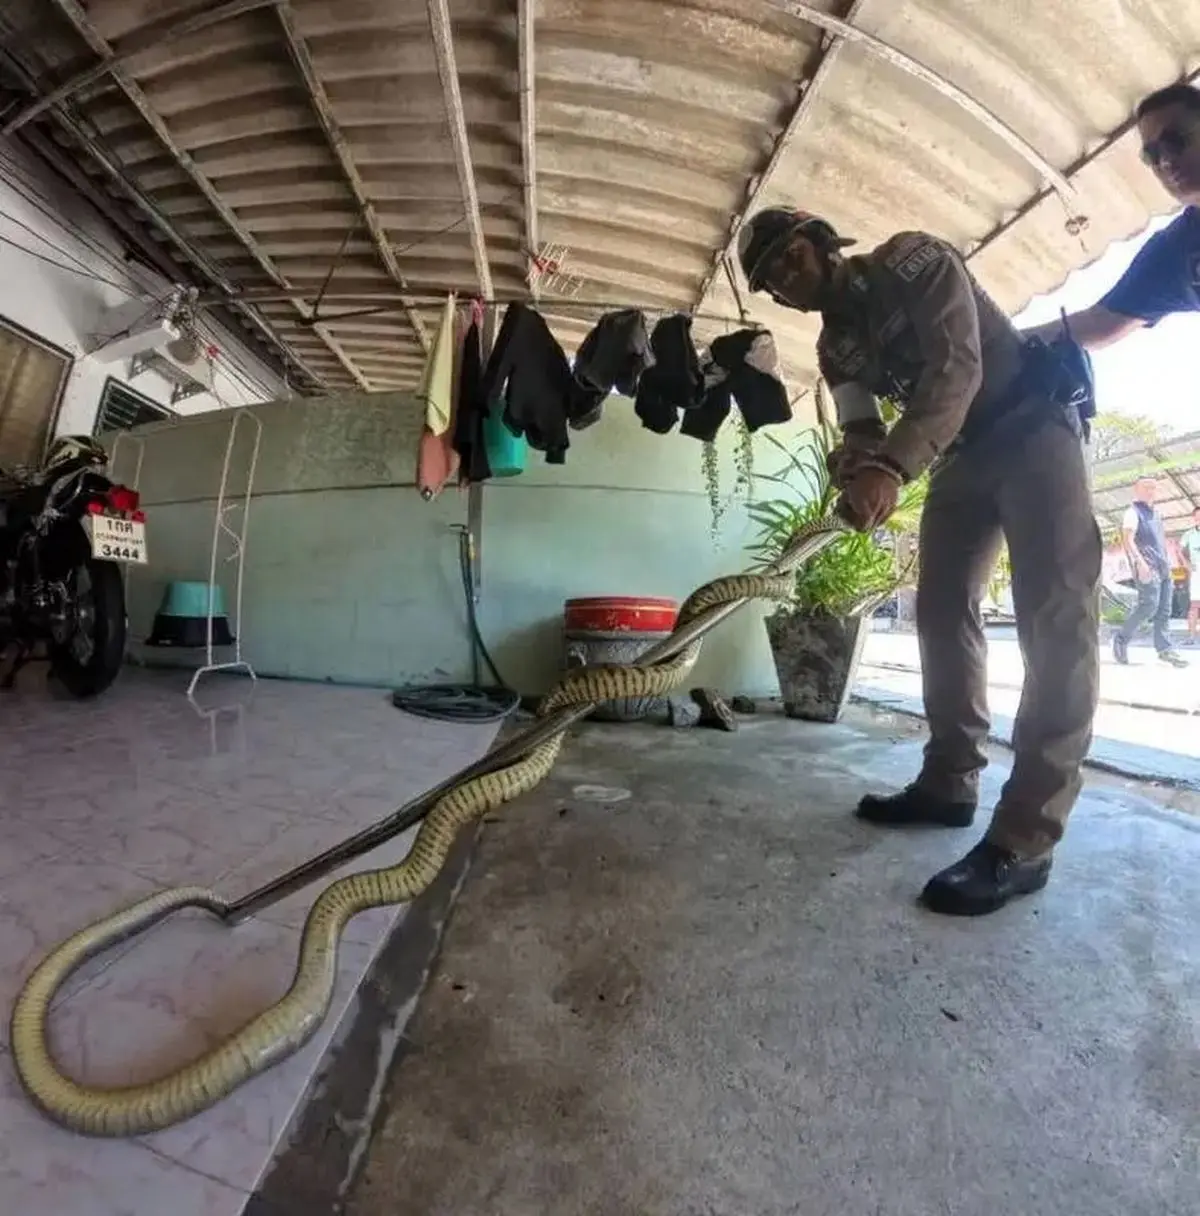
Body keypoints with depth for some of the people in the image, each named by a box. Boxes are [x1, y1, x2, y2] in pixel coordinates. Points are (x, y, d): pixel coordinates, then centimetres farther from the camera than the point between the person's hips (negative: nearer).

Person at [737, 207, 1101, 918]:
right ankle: (950, 783, 9)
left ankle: (1025, 839, -20)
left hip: (1032, 424, -7)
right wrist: (857, 474, -25)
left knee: (1056, 612, -17)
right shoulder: (836, 344, 9)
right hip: (961, 455, 8)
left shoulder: (911, 260, -10)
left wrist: (895, 468, -38)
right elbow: (861, 429, -1)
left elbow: (956, 368, -24)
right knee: (943, 611, 1)